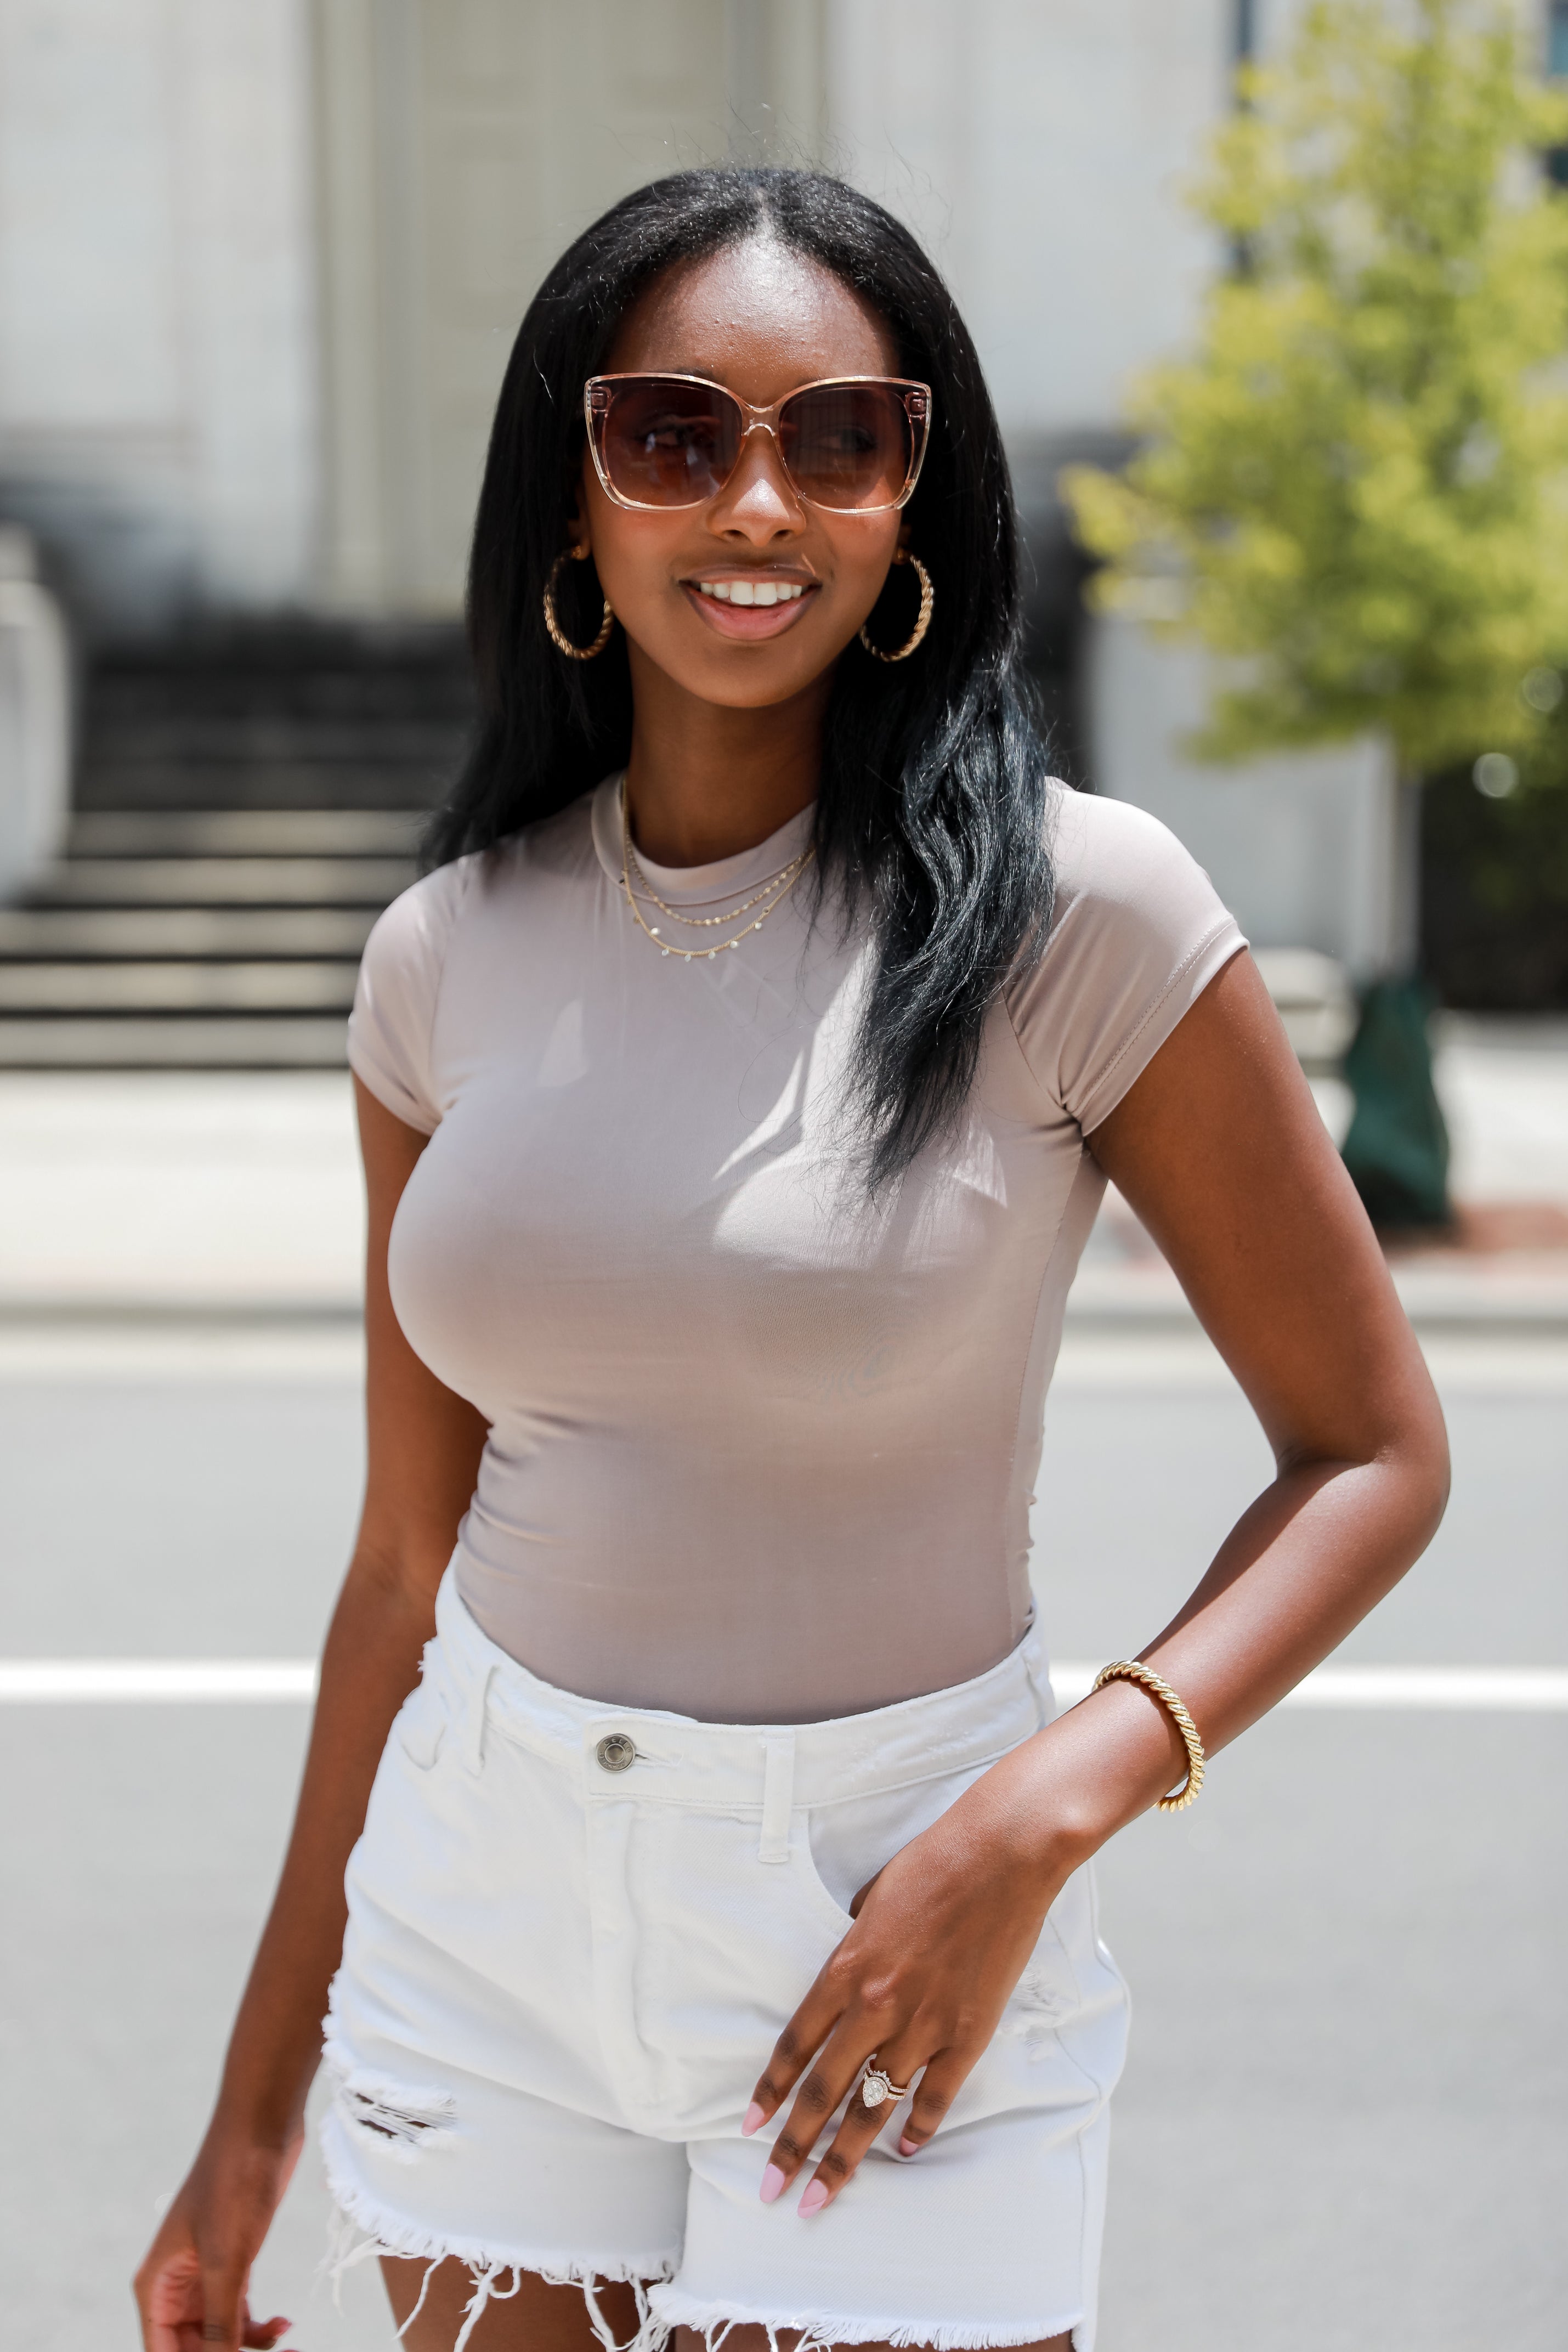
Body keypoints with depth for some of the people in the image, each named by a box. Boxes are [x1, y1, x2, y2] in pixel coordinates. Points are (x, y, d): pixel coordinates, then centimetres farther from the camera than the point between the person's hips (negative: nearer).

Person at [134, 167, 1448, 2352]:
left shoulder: (1077, 906, -13)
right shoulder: (452, 950, 0)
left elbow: (1376, 1451, -7)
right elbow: (409, 1558, 6)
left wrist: (1046, 1809, -22)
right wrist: (259, 2105, 10)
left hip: (893, 1937, -3)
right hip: (482, 1914, 4)